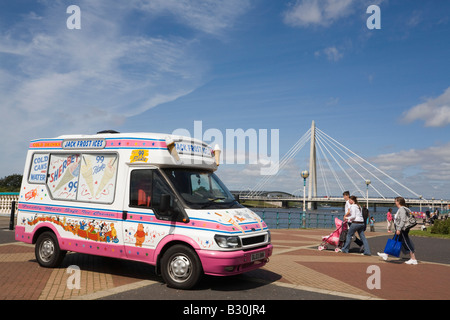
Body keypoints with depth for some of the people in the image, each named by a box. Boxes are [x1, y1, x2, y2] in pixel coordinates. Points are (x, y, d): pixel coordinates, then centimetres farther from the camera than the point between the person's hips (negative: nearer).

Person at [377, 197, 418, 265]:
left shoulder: (402, 209, -17)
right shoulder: (400, 209, 12)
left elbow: (403, 220, -24)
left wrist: (399, 229, -25)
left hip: (402, 230, -10)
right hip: (400, 230, 10)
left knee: (407, 244, -3)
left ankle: (413, 259, 5)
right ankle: (386, 255, 20)